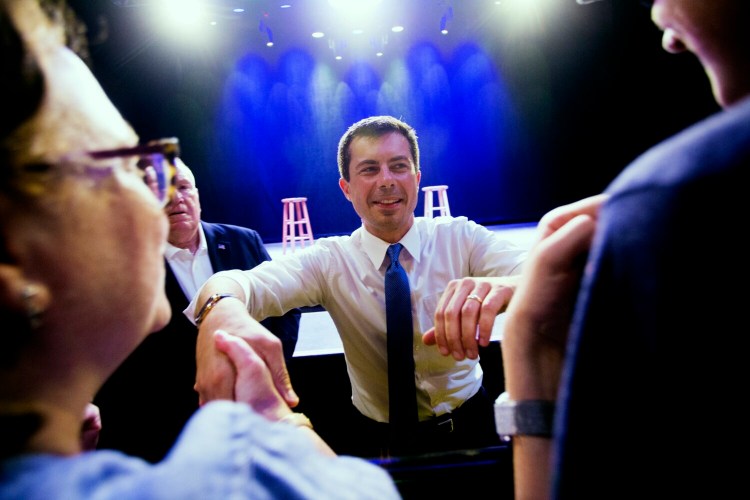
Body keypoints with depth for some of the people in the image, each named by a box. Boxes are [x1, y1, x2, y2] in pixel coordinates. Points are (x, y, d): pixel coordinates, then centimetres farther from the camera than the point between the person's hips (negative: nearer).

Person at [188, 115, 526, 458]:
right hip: (380, 439, 0)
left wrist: (504, 286, -48)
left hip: (469, 425, 0)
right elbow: (254, 285, -27)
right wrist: (222, 311, -51)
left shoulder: (461, 238, -9)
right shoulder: (330, 260, -10)